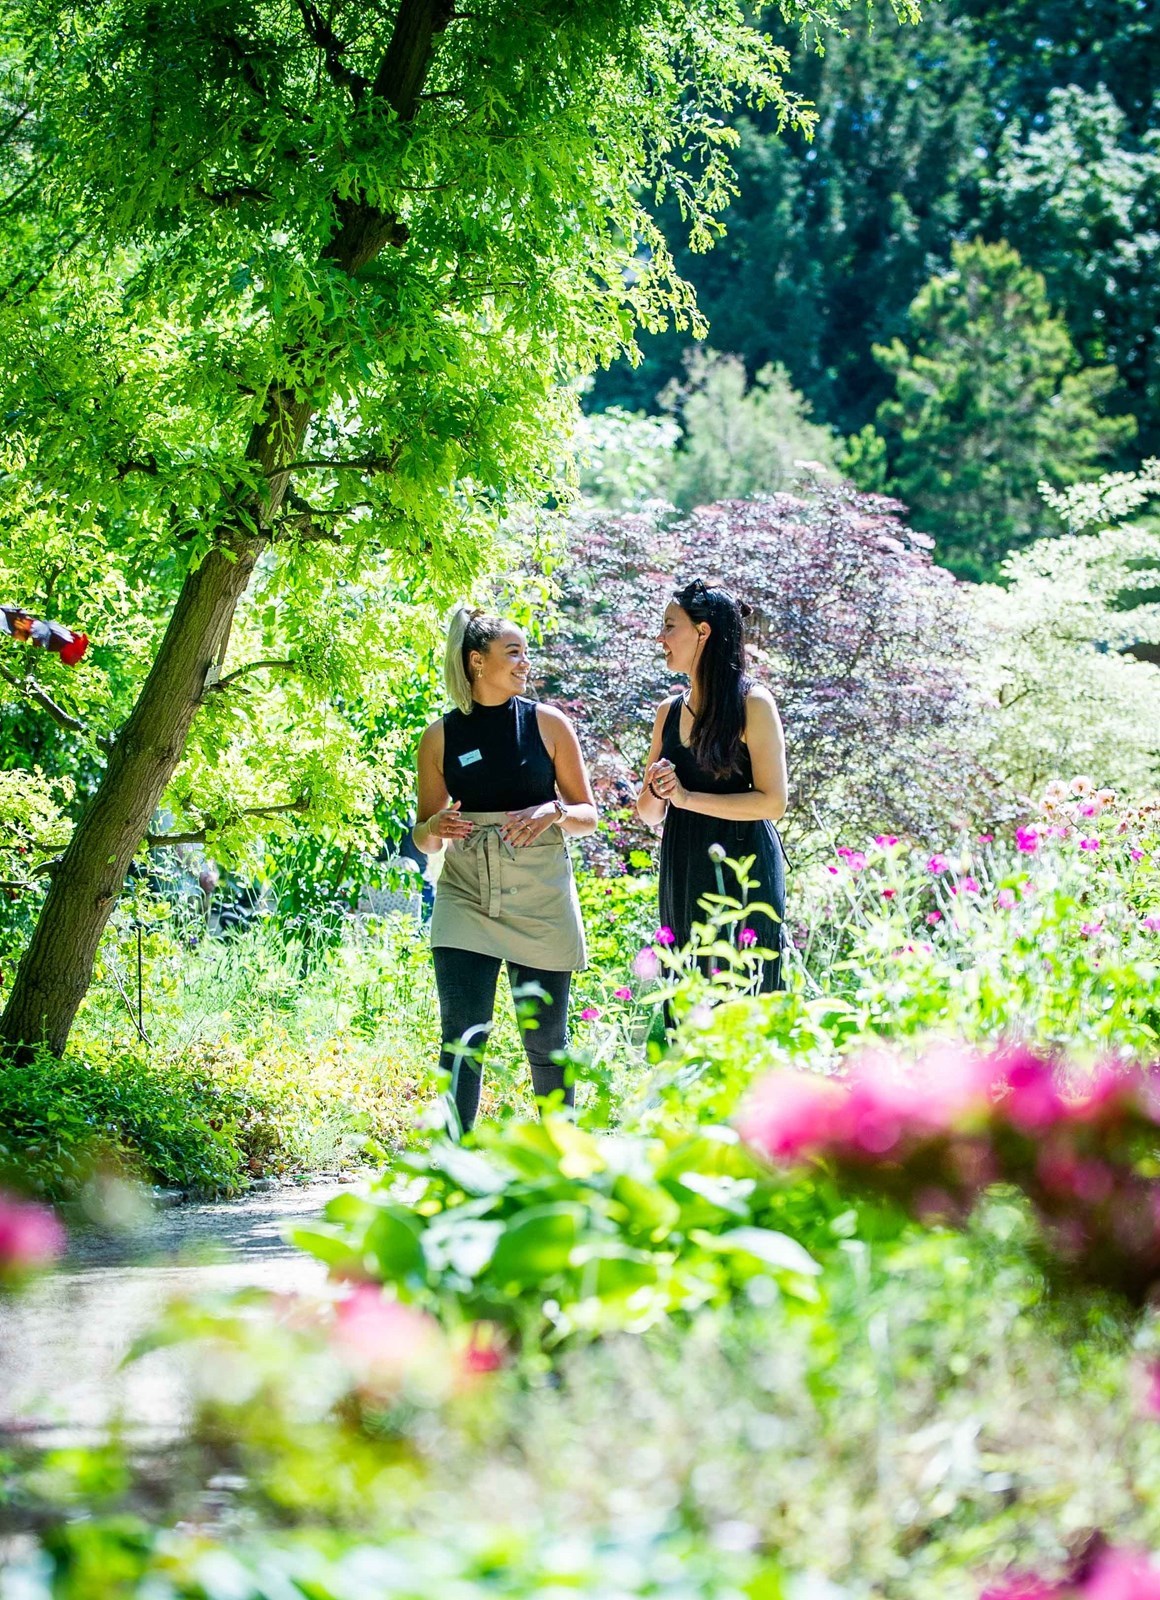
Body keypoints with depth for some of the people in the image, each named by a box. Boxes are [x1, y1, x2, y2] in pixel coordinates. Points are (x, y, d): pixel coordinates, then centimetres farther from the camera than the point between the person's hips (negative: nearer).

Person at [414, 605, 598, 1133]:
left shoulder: (548, 723, 4)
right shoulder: (441, 737, 5)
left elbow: (588, 816, 8)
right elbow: (424, 836, 12)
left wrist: (554, 813, -14)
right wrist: (437, 827, -11)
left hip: (541, 902, 0)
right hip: (466, 897, 0)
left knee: (545, 1040, 4)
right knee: (463, 1037, -10)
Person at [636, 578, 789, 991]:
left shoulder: (752, 704, -7)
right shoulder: (670, 711, 11)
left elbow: (773, 802, -14)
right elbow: (649, 814, 16)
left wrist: (687, 797, -14)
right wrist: (656, 790, -7)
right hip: (683, 874, 6)